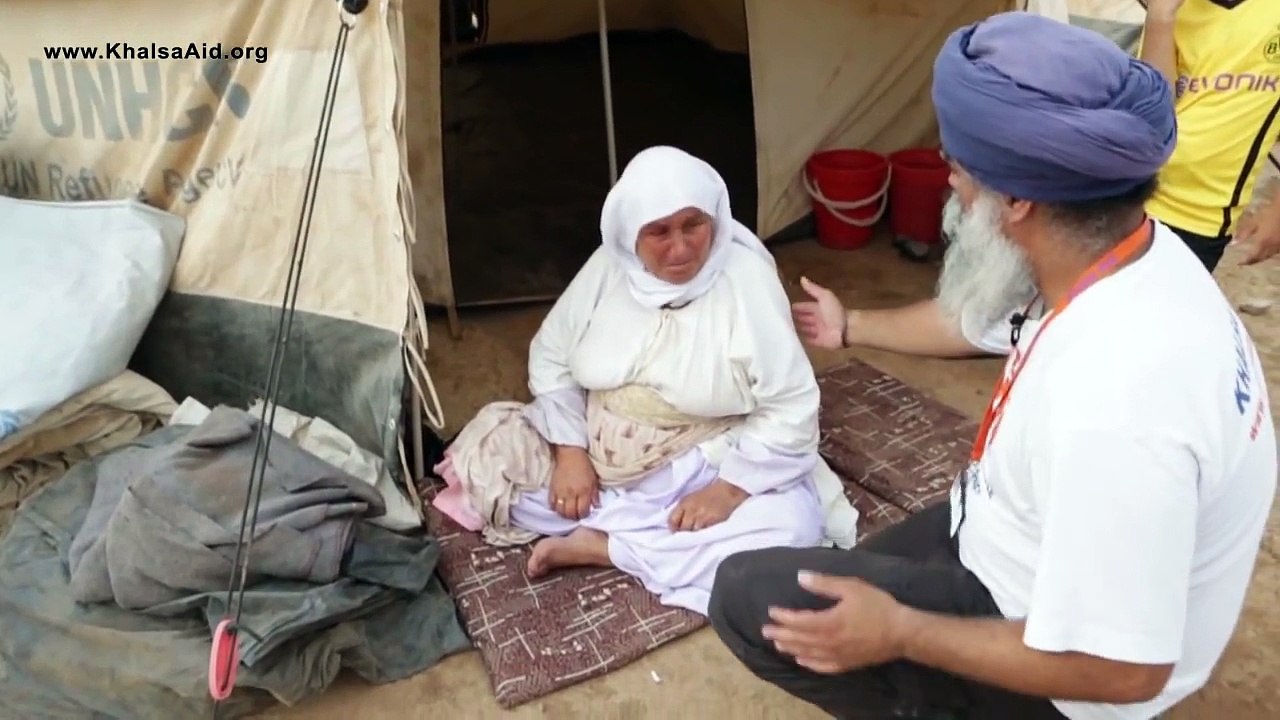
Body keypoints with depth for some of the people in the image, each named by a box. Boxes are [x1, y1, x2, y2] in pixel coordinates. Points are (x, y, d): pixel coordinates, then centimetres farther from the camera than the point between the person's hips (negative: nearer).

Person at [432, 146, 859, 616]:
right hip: (596, 453, 3)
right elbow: (551, 358, 2)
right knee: (482, 455, -13)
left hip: (705, 467, -3)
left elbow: (791, 411, -17)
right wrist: (570, 452, -12)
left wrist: (727, 491, -25)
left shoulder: (747, 280, -17)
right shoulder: (608, 266, -6)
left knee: (794, 525, -29)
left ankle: (596, 545, -20)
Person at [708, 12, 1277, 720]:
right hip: (1040, 558, 9)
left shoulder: (1112, 399, -42)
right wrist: (850, 328, 25)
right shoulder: (1120, 255, -12)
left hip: (1051, 658, -8)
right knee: (843, 588, 27)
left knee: (747, 597, -12)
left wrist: (901, 632, -24)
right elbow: (974, 318, 9)